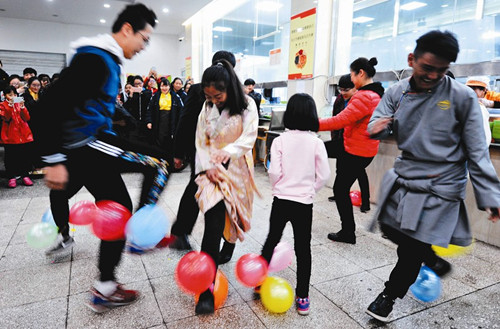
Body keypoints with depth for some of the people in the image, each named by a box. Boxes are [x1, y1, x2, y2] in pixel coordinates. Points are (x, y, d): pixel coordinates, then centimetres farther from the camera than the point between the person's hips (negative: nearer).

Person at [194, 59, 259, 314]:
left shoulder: (246, 105, -4)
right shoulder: (207, 108, 4)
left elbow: (249, 136, -15)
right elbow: (201, 142, 5)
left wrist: (228, 151, -34)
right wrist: (208, 168, -11)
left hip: (237, 169, 0)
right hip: (212, 169, 1)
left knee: (230, 218, 11)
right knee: (213, 224, -11)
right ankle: (206, 290, -6)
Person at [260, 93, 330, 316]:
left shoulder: (280, 141, -9)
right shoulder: (316, 143, -8)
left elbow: (274, 172, -11)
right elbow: (323, 175, -7)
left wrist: (279, 187, 9)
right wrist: (310, 190, 11)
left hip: (281, 199, 1)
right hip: (304, 202, 0)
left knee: (272, 239, 19)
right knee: (303, 248, 10)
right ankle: (302, 298, 18)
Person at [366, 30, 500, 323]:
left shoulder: (462, 97, -12)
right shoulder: (397, 93, -2)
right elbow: (379, 125, -4)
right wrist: (377, 128, -29)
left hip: (440, 186, -4)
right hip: (403, 178, 5)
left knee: (411, 249, 2)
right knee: (391, 229, 16)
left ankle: (390, 295, 28)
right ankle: (433, 260, 45)